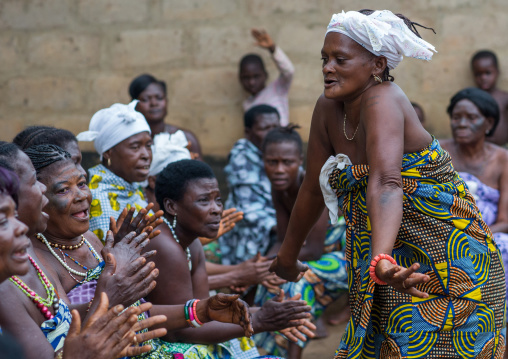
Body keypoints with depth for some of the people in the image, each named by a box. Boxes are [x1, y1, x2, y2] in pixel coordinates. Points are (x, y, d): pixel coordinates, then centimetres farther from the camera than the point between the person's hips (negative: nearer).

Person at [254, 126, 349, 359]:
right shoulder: (279, 188, -7)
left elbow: (314, 250, -27)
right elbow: (285, 241, -3)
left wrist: (271, 263, -24)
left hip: (351, 253, -7)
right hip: (328, 252, 8)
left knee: (296, 281, -25)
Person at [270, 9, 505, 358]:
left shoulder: (382, 101, -22)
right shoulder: (328, 109, -1)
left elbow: (386, 184, -38)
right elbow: (314, 188, 10)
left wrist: (382, 260, -52)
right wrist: (287, 256, 19)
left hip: (446, 261, -7)